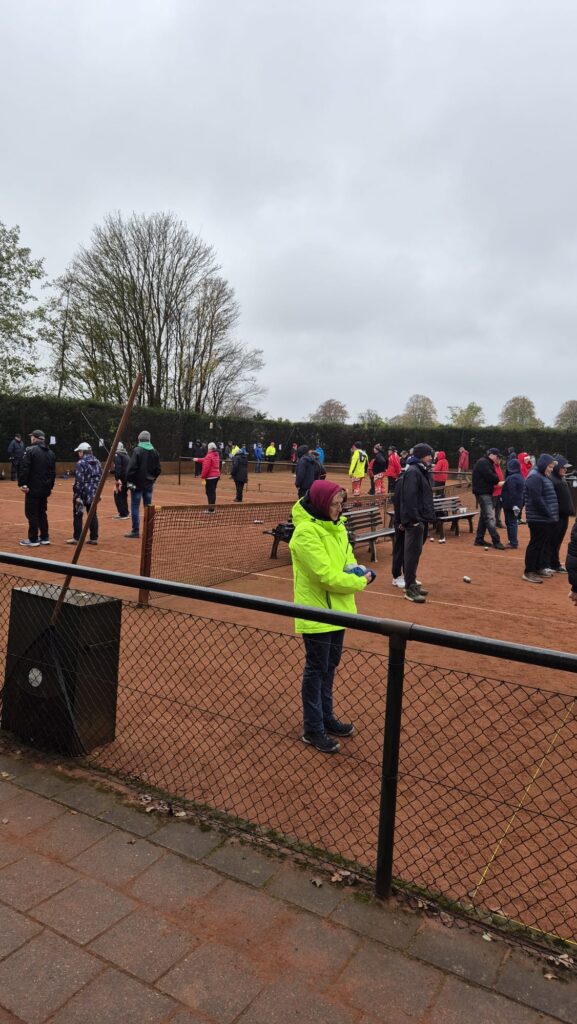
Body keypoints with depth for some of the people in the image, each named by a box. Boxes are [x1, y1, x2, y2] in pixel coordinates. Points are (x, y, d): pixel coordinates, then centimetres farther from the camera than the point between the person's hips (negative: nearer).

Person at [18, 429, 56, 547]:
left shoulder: (30, 450, -10)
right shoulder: (50, 453, 12)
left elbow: (24, 469, -17)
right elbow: (53, 472, 17)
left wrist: (22, 484, -15)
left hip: (33, 488, -7)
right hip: (45, 489, 7)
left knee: (32, 513, -2)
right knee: (42, 513, 16)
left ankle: (33, 539, 0)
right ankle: (45, 537, 18)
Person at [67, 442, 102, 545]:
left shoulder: (81, 463, -14)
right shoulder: (97, 462, 8)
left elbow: (79, 481, -17)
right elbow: (100, 478, 10)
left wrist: (77, 495, -15)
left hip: (82, 493, -6)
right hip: (93, 494, 6)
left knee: (78, 515, 4)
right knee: (93, 515, 10)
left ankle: (76, 538, 8)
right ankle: (94, 538, 11)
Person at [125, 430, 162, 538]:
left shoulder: (137, 450, -12)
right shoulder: (154, 452, 5)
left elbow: (132, 468, -16)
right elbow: (158, 469, 9)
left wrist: (129, 481, -7)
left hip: (137, 483, -6)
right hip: (149, 484, 6)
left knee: (135, 507, -1)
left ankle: (135, 531, -1)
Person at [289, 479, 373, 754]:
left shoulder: (335, 525, 4)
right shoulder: (306, 532, -23)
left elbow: (347, 556, 14)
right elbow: (327, 576, -27)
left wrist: (353, 570, -9)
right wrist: (360, 582, -15)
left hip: (336, 610, 8)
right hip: (316, 613, -8)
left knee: (330, 666, 19)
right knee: (316, 670, 4)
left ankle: (326, 717, 36)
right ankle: (312, 729, 19)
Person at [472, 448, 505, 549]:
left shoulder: (488, 463, 20)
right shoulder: (483, 462, -13)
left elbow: (493, 477, 14)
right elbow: (491, 477, -22)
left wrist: (495, 480, -7)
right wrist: (497, 480, -3)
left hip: (486, 492, 11)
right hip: (483, 492, -11)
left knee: (484, 516, 14)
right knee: (489, 517, -12)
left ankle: (479, 539, 21)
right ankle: (496, 541, -14)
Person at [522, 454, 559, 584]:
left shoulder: (545, 477, 18)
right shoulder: (534, 477, -15)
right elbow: (537, 499, -22)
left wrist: (552, 515, 11)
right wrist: (549, 514, -18)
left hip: (548, 519, 10)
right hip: (539, 519, -10)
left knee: (546, 544, 16)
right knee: (536, 545, -5)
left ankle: (541, 568, 27)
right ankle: (529, 572, 1)